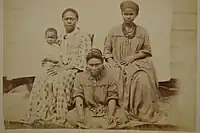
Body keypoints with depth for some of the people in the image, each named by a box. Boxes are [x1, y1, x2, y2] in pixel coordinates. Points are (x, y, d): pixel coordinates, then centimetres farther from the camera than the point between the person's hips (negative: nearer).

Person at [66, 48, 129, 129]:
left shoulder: (109, 76, -5)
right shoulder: (80, 77, -2)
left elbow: (112, 98, -7)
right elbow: (78, 97, -10)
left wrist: (111, 115, -23)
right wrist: (81, 115, -26)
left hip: (106, 109, 0)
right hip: (87, 110, 0)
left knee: (122, 116, -28)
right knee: (71, 116, -26)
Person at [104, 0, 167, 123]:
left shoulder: (142, 31, 12)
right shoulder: (114, 31, 12)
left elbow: (147, 50, 10)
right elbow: (107, 50, 12)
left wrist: (134, 56, -6)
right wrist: (110, 61, -7)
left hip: (137, 63, 0)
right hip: (118, 65, 0)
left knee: (143, 78, -31)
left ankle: (144, 112, -17)